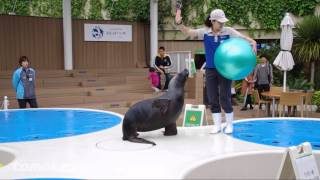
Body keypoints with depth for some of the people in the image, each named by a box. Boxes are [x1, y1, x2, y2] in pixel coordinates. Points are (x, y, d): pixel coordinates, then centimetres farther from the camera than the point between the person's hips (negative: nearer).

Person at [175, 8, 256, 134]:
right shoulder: (204, 32, -1)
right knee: (212, 98, 7)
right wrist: (179, 23, -25)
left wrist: (252, 42, -29)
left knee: (225, 98, 1)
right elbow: (188, 32, -8)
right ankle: (217, 125, 20)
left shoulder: (228, 31, -5)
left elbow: (243, 37, -9)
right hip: (210, 70, 2)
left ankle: (229, 125, 19)